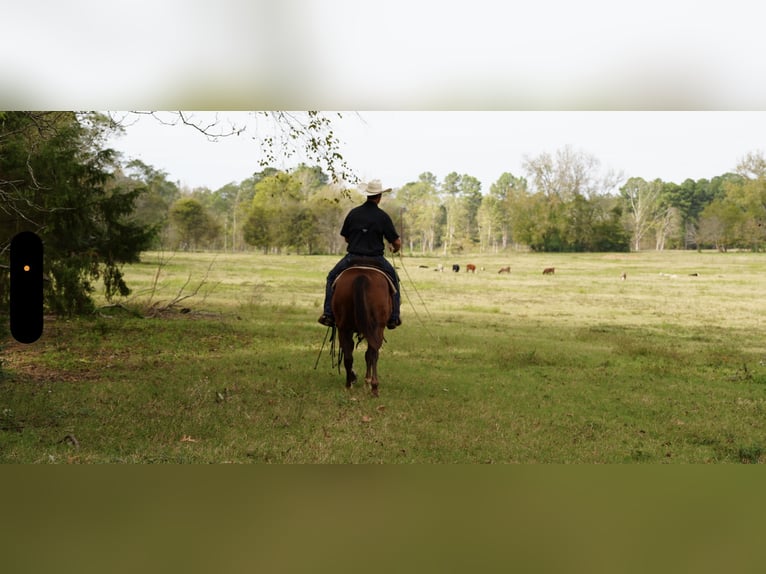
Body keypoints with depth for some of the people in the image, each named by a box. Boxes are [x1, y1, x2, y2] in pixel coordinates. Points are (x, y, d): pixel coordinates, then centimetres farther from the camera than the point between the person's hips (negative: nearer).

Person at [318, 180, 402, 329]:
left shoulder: (353, 213, -1)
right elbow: (397, 242, -5)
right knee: (393, 278, 25)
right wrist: (396, 248, 19)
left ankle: (328, 314, 10)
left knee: (332, 277, 23)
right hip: (376, 259, -1)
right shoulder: (383, 216, -7)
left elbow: (346, 238, 9)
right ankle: (393, 318, 21)